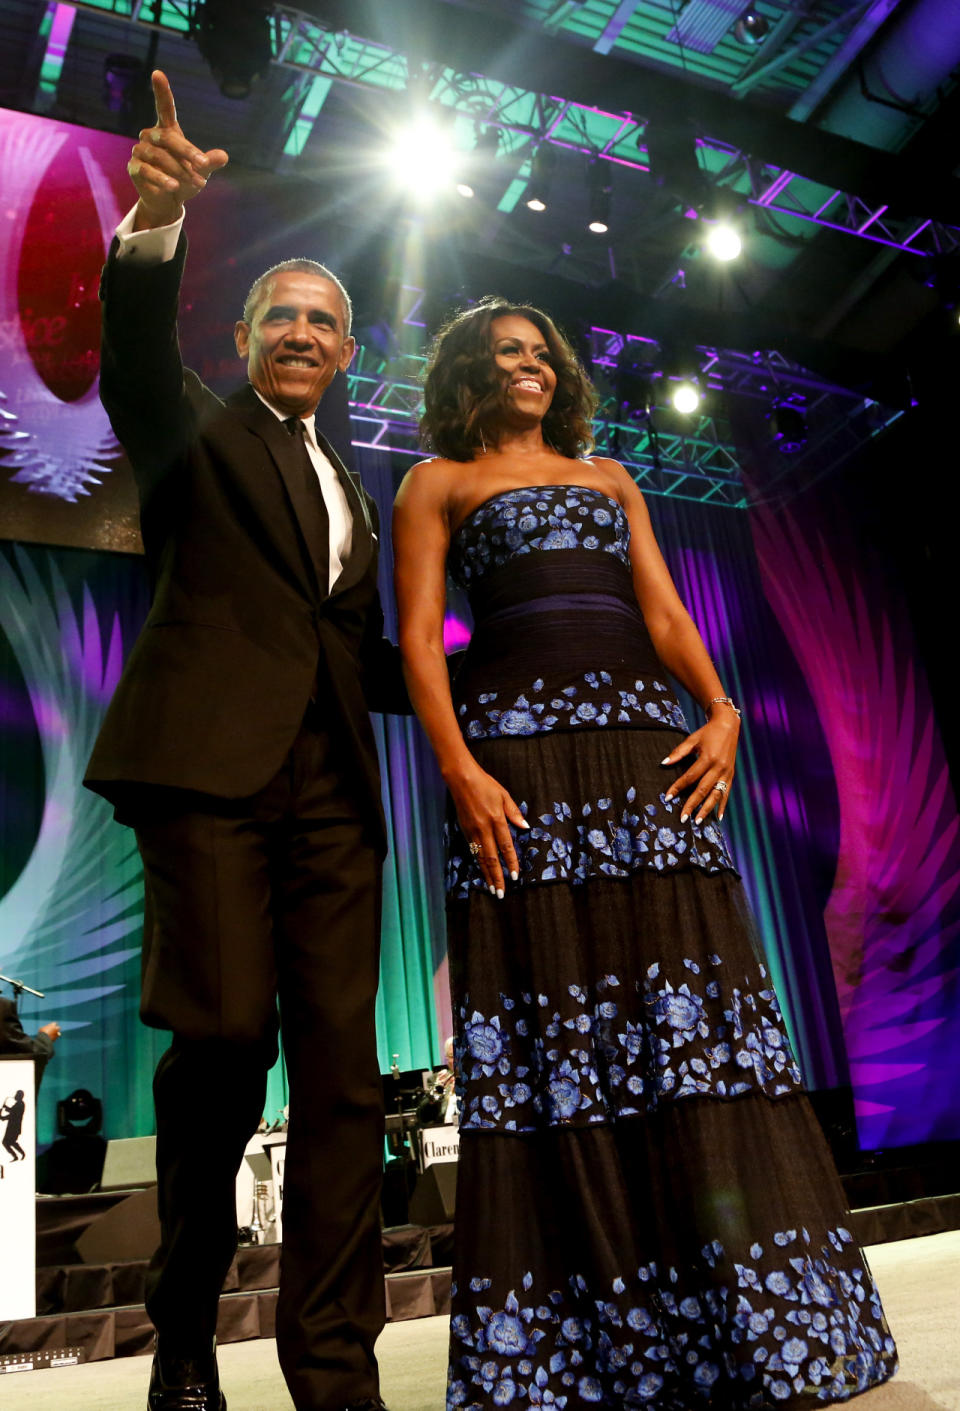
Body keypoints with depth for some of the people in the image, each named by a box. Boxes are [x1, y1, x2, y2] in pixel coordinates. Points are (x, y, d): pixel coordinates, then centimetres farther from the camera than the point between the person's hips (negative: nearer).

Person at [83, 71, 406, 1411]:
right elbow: (135, 359, -9)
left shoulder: (354, 495, 26)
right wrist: (155, 227, -26)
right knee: (227, 1029, -11)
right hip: (210, 757, -4)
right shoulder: (198, 432, 13)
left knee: (341, 1066, -1)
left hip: (332, 787, 5)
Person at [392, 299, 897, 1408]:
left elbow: (665, 611, 15)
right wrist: (460, 769, -13)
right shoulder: (437, 483, 15)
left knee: (687, 1005, -4)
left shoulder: (608, 476, 27)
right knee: (554, 1034, -6)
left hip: (646, 748, 4)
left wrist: (721, 711, -4)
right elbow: (418, 639, 2)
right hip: (519, 749, -3)